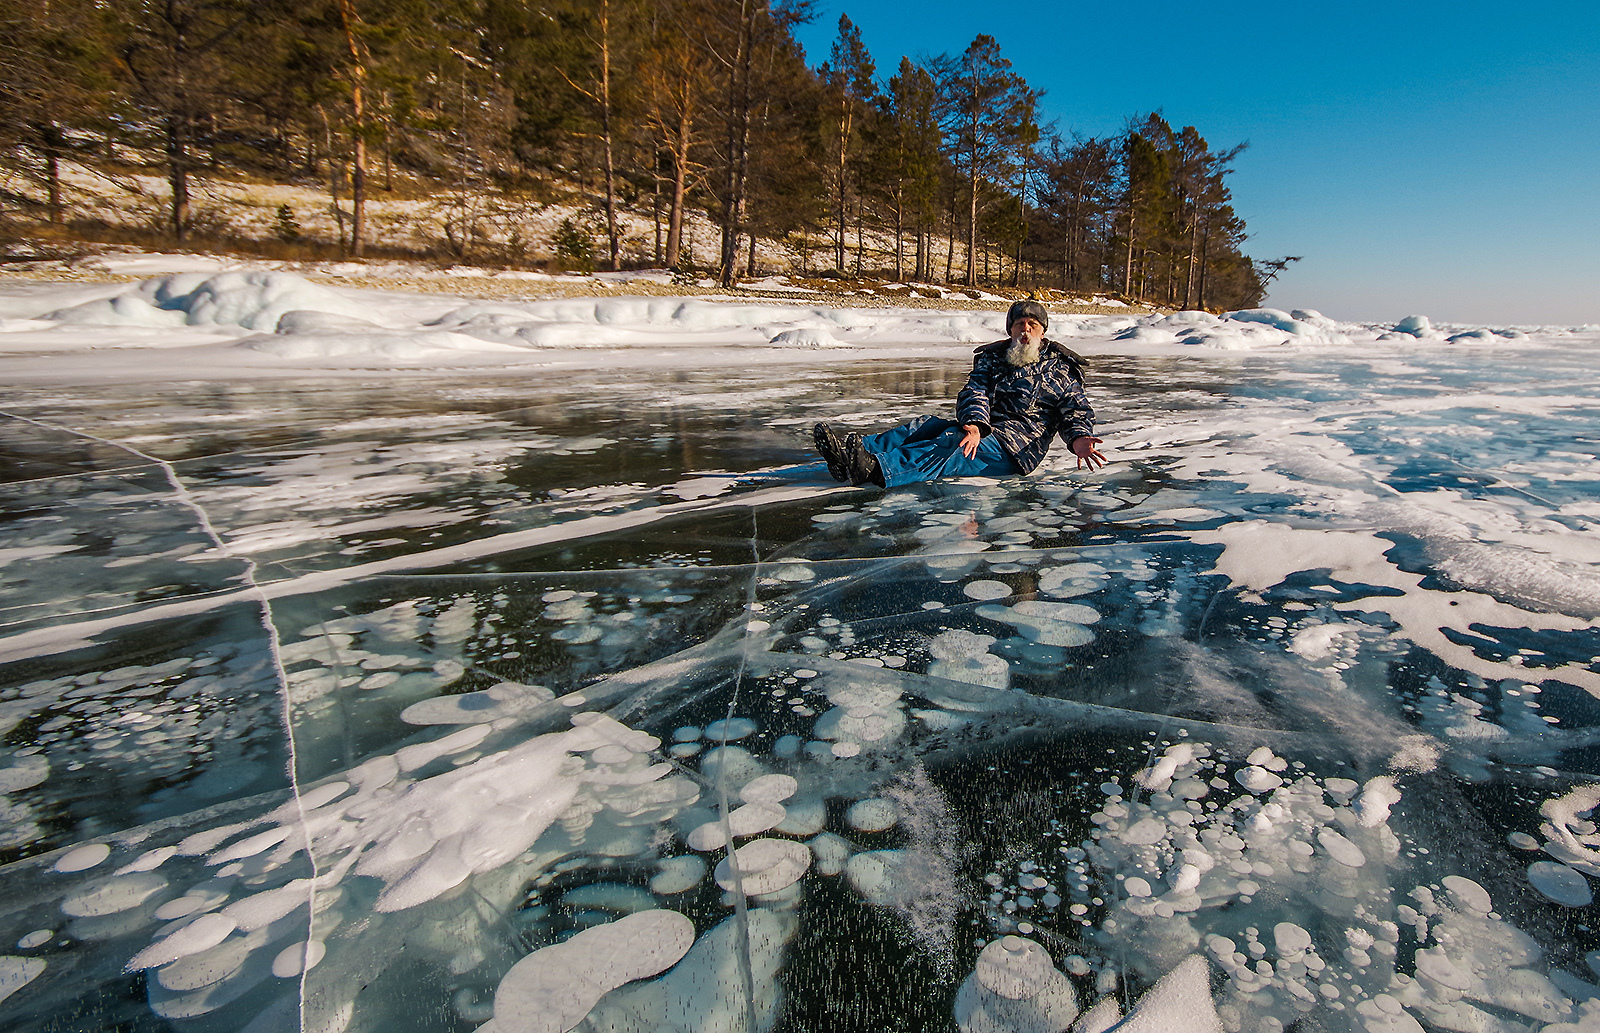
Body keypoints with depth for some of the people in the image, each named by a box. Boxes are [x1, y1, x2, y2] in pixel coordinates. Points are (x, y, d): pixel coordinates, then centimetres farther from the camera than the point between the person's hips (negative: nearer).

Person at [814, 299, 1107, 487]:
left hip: (1018, 447, -5)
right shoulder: (992, 357, 17)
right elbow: (975, 393, -1)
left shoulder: (1058, 367, 10)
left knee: (953, 443, -33)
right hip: (983, 430, 5)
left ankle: (876, 469, -58)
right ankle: (855, 449, -43)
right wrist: (975, 425, -25)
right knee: (927, 425, -21)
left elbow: (1076, 408, 6)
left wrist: (1078, 439, -19)